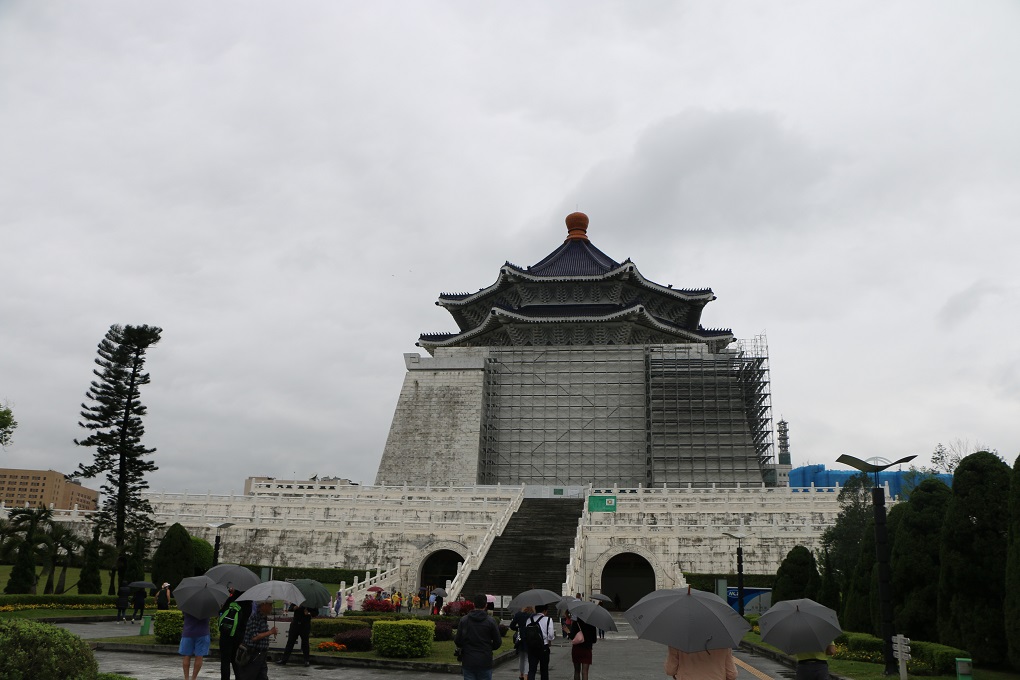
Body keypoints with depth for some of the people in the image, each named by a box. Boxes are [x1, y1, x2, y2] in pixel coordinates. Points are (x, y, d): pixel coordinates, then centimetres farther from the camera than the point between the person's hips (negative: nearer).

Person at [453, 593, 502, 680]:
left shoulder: (464, 620, -3)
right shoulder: (490, 621, -6)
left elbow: (457, 641, -2)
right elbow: (497, 643, -1)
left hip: (468, 662, 1)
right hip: (485, 663, -1)